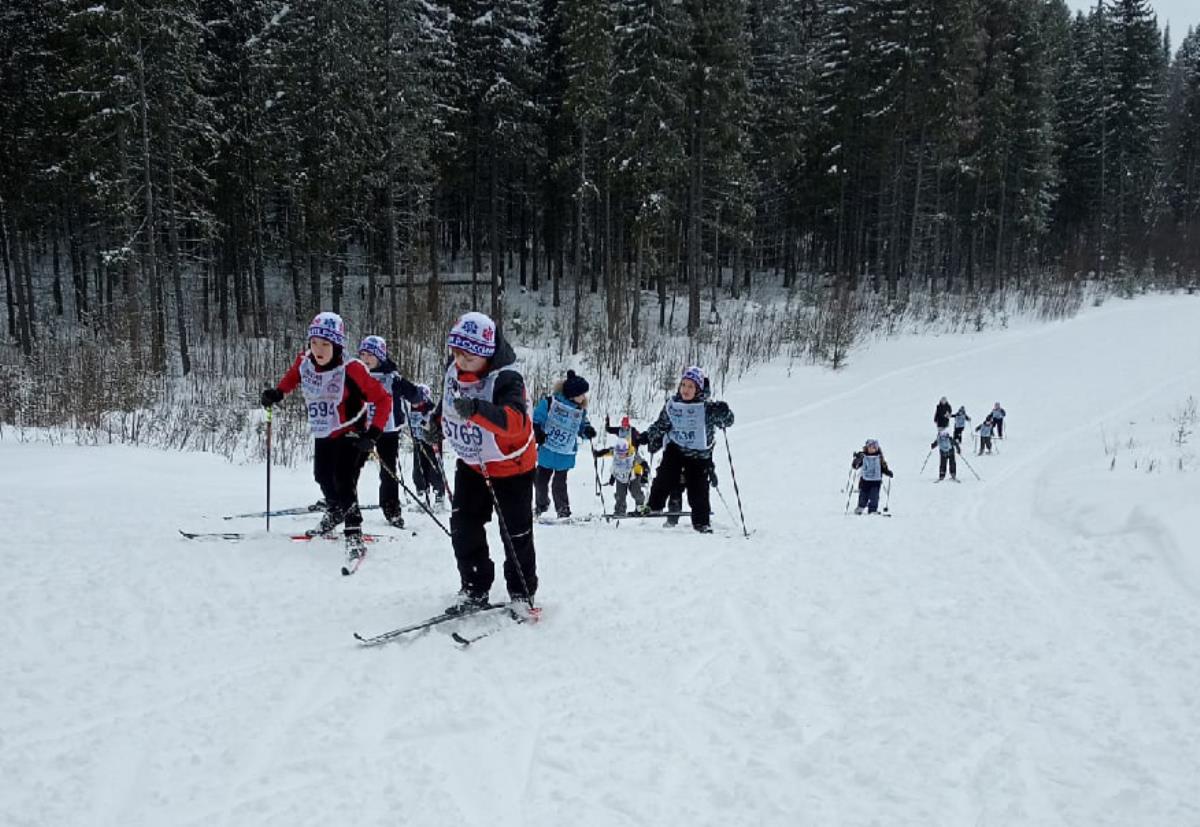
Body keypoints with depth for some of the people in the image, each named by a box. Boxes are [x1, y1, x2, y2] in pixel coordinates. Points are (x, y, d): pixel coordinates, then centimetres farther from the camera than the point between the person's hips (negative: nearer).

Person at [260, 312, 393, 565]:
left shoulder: (351, 370, -28)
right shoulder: (304, 362, -12)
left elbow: (383, 400, -23)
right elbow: (293, 376, 14)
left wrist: (373, 434, -30)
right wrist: (277, 393, -4)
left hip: (351, 434, -7)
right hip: (323, 433, 7)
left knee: (343, 481, -20)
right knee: (323, 476, 24)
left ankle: (354, 537, -13)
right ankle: (334, 511, 54)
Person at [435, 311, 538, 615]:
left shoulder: (506, 378, -29)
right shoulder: (453, 371, -7)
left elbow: (515, 421, -48)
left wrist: (476, 409, -60)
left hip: (511, 465, -6)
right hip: (471, 463, 6)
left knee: (516, 533, 3)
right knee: (463, 528, 5)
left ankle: (522, 594, 20)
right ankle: (475, 592, 17)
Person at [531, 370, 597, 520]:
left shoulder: (581, 409, -1)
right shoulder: (550, 402, -12)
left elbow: (581, 426, 12)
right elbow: (536, 418, -5)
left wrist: (587, 430, -10)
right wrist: (537, 432, -20)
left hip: (565, 455, 0)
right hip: (547, 451, 0)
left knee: (559, 484, -1)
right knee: (541, 480, 12)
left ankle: (563, 509, 13)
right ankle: (541, 504, 34)